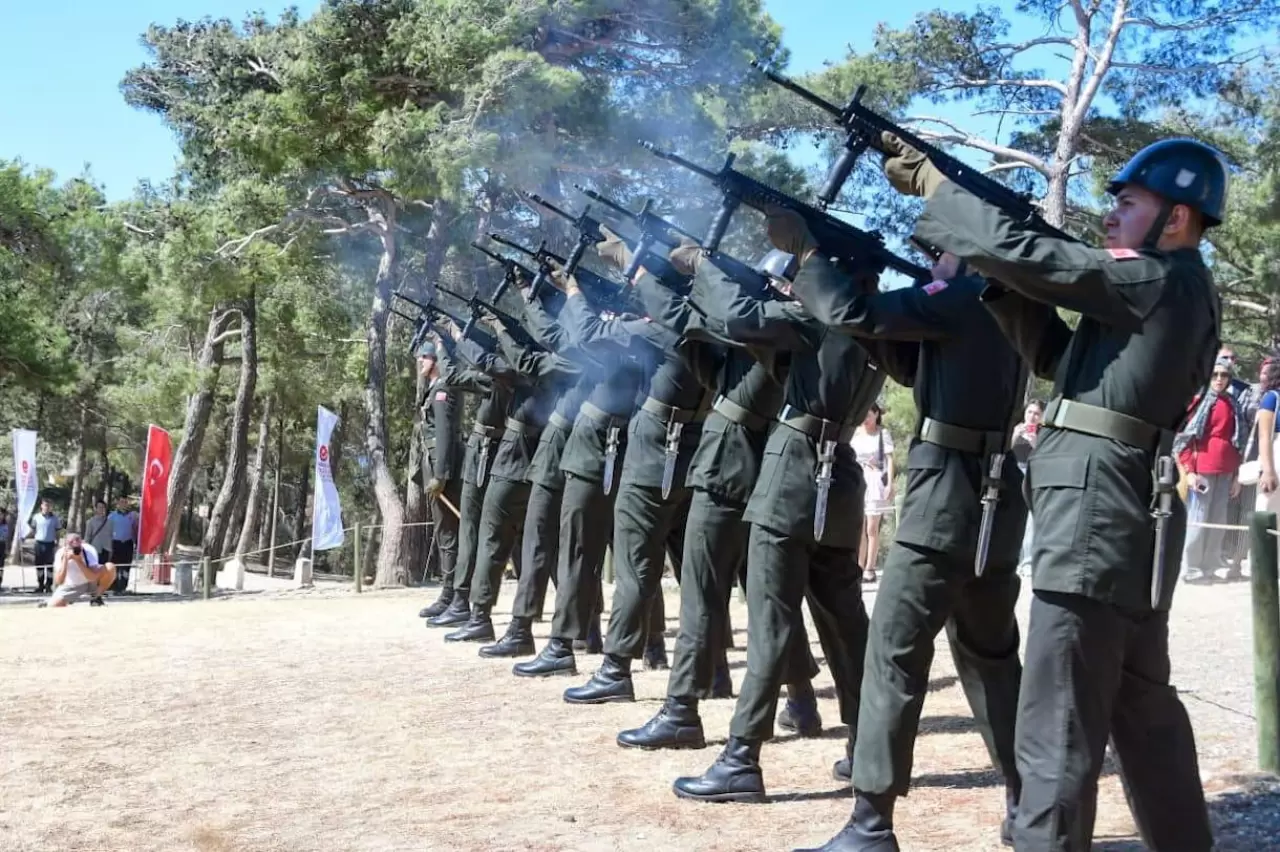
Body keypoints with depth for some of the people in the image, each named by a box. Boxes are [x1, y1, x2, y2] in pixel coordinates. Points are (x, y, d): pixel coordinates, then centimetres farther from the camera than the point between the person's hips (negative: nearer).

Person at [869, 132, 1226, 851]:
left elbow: (1019, 250, -15)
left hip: (1096, 508, -10)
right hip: (1132, 512, 10)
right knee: (1144, 711, 19)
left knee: (1057, 730, -7)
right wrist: (1005, 284, 8)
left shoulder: (1157, 281, -9)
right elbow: (1058, 356, 19)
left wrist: (930, 180, -4)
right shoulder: (1176, 293, 19)